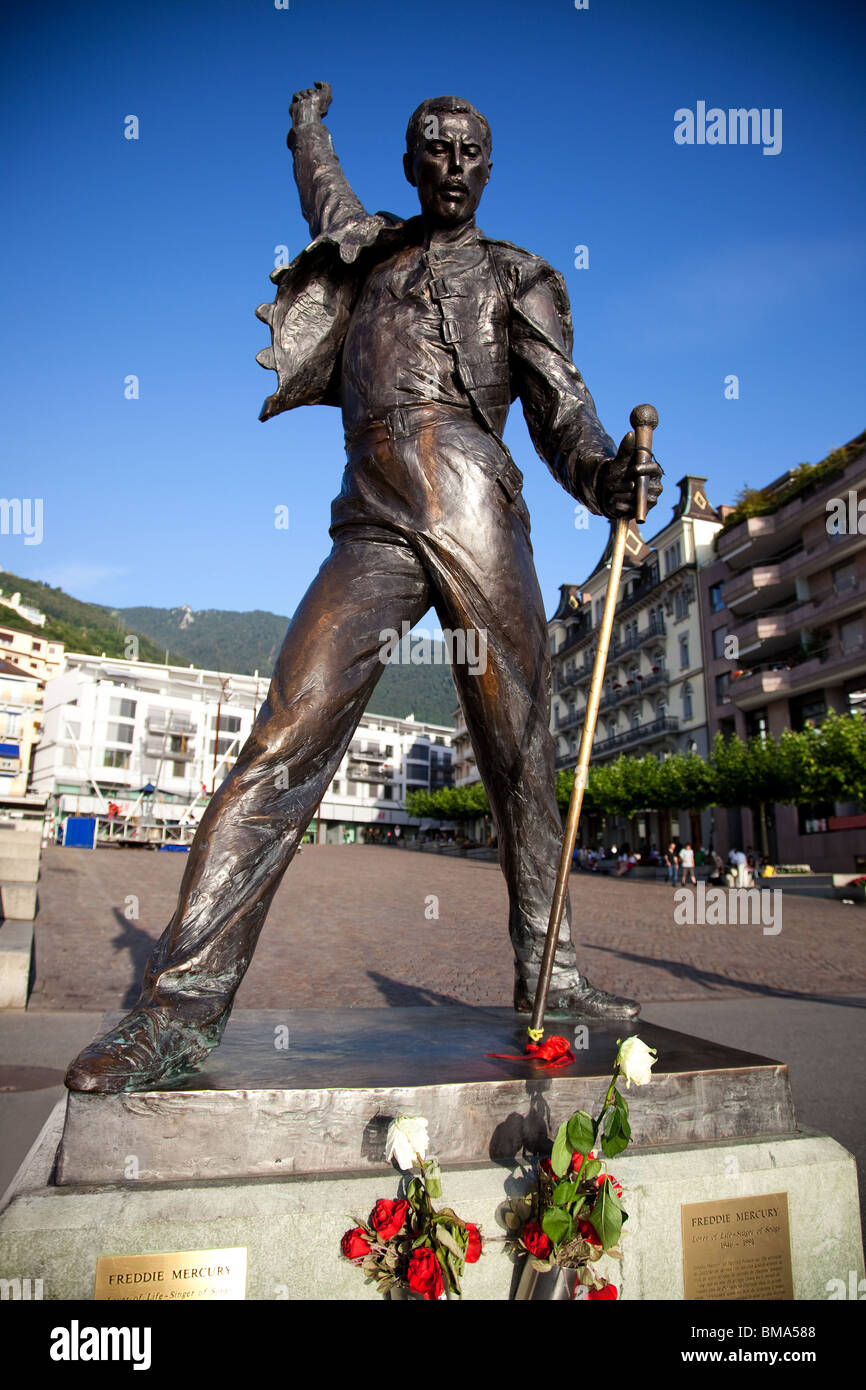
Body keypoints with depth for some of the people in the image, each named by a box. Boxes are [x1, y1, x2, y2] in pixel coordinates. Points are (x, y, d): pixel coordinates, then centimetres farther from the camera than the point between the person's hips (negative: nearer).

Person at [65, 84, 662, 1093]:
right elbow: (326, 199, 54)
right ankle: (186, 996, -14)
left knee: (520, 753, -3)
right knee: (289, 738, -15)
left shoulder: (521, 278, 22)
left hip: (474, 508, 0)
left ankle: (548, 975, 9)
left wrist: (605, 473, -12)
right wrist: (308, 124, 69)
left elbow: (560, 410, 8)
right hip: (372, 525, 1)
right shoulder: (371, 245, 30)